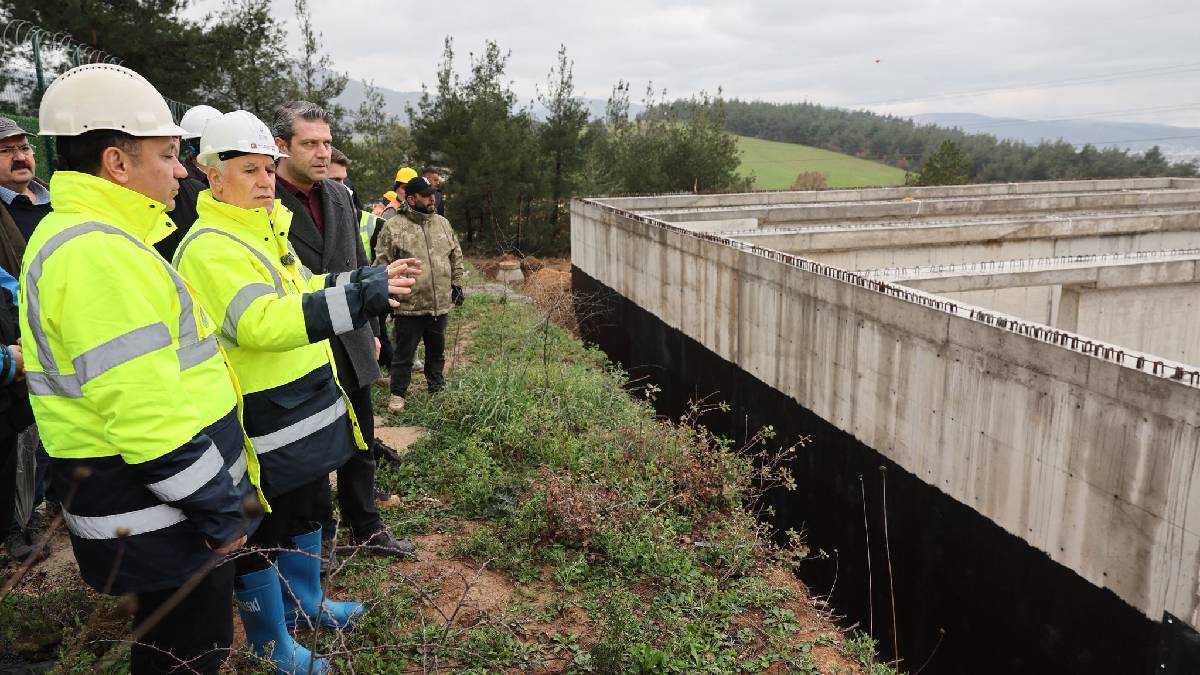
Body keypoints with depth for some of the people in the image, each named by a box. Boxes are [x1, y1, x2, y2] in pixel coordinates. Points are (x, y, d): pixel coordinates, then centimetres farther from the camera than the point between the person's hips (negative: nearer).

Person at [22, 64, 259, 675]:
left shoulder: (89, 236, 12)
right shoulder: (96, 252, -22)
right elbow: (143, 411, -27)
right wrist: (219, 509, -18)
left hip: (162, 507, 10)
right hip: (156, 516, -10)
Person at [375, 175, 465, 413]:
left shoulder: (443, 224, 10)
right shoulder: (394, 227, -7)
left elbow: (456, 257, 18)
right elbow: (383, 265, -5)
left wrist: (457, 284, 14)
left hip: (440, 305, 5)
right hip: (409, 306, -5)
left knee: (437, 351, 18)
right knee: (404, 353, 6)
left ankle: (437, 389, 34)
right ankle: (398, 394, 21)